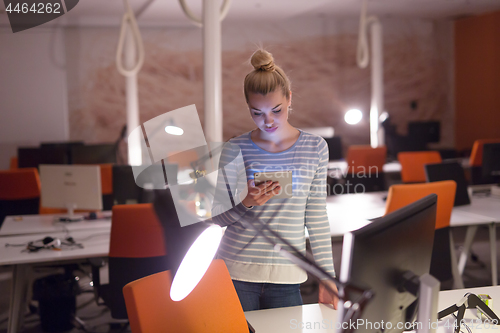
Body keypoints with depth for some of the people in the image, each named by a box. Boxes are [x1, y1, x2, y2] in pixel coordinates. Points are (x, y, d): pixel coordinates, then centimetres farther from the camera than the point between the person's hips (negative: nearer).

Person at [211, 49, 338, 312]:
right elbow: (217, 216, 1)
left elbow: (317, 217, 5)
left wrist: (327, 277, 3)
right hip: (236, 274, 0)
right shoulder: (235, 150, -2)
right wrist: (246, 204, -19)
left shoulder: (315, 148, 2)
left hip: (286, 279, 1)